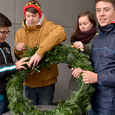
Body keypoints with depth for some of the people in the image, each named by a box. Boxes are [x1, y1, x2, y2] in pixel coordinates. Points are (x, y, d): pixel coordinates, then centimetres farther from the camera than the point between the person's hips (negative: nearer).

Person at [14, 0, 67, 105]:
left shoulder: (48, 26, -7)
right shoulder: (20, 33, 6)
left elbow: (61, 33, -31)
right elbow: (19, 58, 15)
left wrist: (40, 52, -39)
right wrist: (17, 50, -10)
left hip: (47, 81, -3)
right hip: (29, 82, 4)